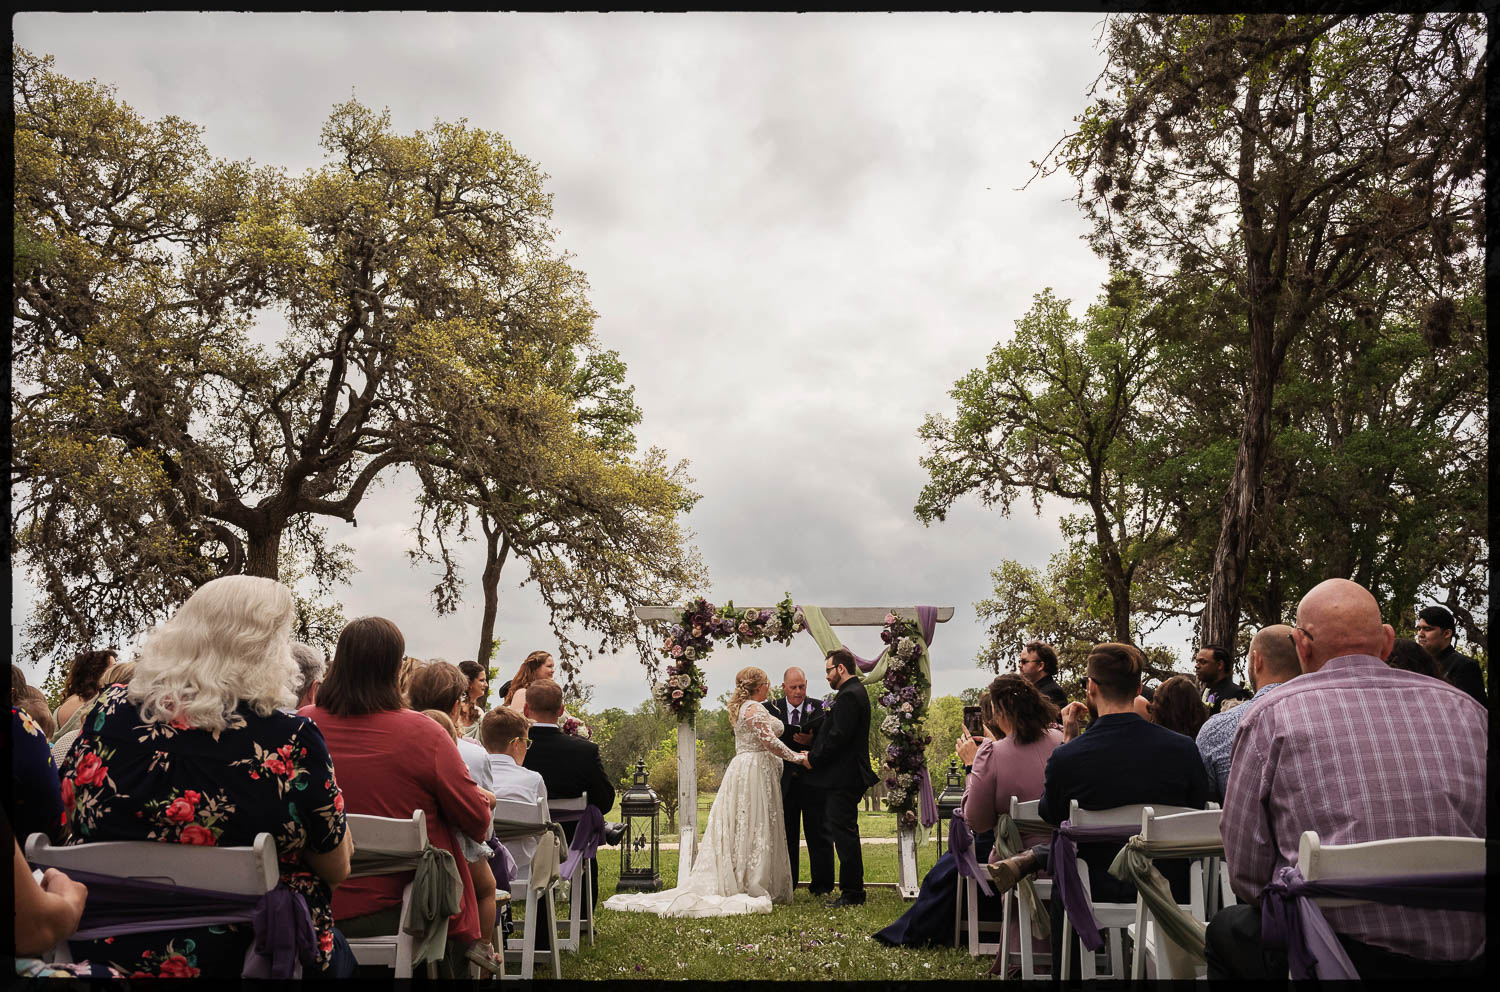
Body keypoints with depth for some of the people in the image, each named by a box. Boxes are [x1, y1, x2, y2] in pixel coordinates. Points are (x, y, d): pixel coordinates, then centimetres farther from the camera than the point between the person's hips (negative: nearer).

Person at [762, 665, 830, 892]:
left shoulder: (819, 708, 2)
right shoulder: (771, 709, 5)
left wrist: (811, 741, -24)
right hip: (784, 780, 1)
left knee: (818, 834, 5)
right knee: (785, 835, 8)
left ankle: (821, 886, 14)